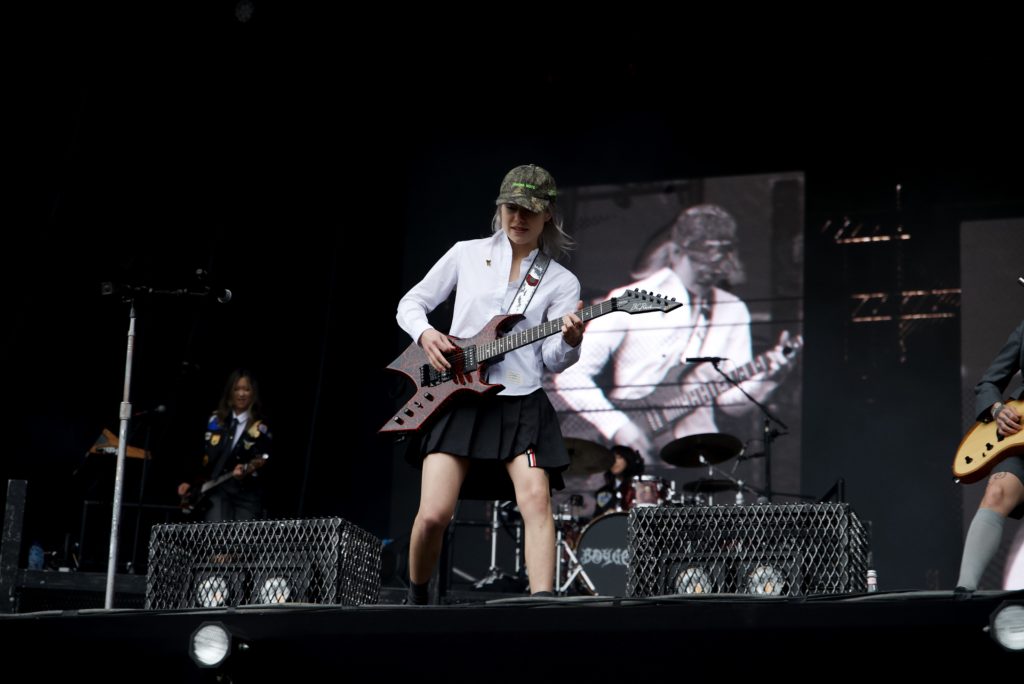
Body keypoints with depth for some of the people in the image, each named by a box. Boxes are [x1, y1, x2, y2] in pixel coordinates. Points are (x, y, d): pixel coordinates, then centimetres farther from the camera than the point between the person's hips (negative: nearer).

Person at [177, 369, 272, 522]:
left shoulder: (260, 428, 1)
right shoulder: (216, 420, 11)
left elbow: (262, 459, -7)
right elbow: (202, 455, 15)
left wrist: (247, 470, -28)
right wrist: (189, 482, 7)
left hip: (247, 493, -1)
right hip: (216, 489, 2)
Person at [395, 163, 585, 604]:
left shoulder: (562, 283, 6)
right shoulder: (467, 254, 8)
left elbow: (553, 360, -2)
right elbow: (410, 304, 13)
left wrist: (570, 341, -25)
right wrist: (426, 335, -8)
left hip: (520, 404, 0)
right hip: (458, 397, 0)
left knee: (536, 502, -19)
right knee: (434, 514, -9)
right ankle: (416, 598, 17)